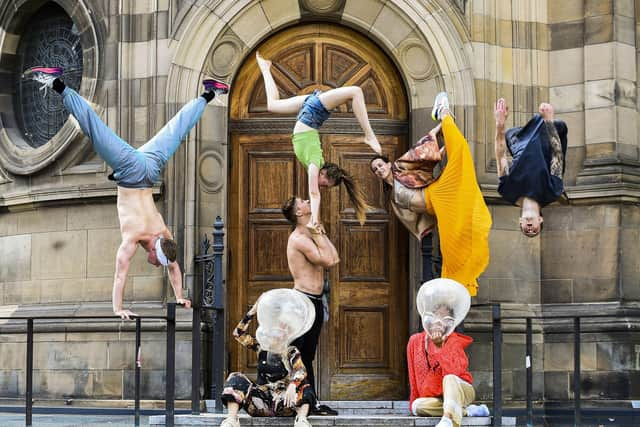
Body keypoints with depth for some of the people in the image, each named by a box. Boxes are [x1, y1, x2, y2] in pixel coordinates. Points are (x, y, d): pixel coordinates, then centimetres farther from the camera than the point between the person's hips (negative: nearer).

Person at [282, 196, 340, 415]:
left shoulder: (310, 237, 17)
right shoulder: (299, 239, -14)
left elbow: (334, 259, 13)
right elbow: (327, 260, -22)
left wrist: (321, 233, 10)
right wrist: (318, 235, -13)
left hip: (315, 301, 10)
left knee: (308, 356, 12)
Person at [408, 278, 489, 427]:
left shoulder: (454, 342, -7)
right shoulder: (415, 341, 4)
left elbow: (453, 372, -26)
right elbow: (414, 378, 11)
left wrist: (440, 344, -24)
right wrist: (414, 402, 8)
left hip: (460, 392, -4)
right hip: (436, 398, 4)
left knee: (449, 378, -36)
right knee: (418, 406, -30)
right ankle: (467, 411, -23)